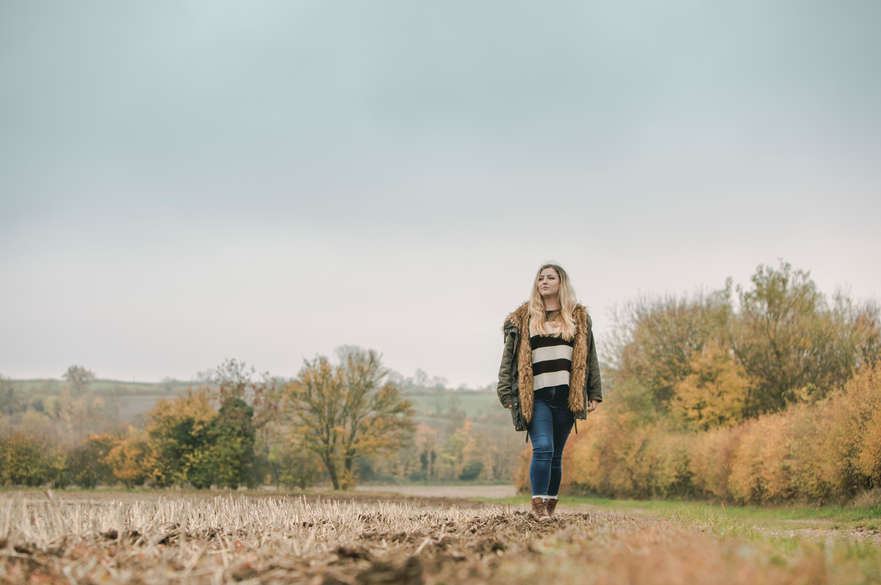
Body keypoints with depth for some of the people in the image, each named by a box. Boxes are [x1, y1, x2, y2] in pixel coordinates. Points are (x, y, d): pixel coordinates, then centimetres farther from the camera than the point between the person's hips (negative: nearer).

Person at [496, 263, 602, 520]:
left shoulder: (579, 317, 14)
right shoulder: (523, 318, 10)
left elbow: (589, 356, 16)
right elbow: (509, 356, 10)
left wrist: (594, 394, 12)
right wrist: (506, 393, 3)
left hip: (566, 395, 2)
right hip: (536, 396, -2)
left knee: (556, 454, 5)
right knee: (543, 448, -16)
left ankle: (550, 505, 13)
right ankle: (538, 505, -16)